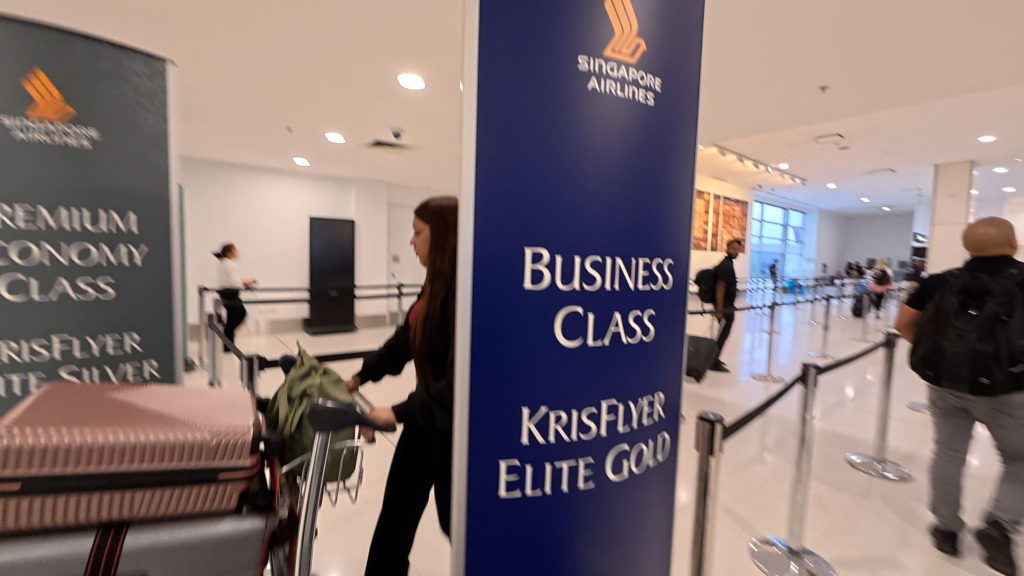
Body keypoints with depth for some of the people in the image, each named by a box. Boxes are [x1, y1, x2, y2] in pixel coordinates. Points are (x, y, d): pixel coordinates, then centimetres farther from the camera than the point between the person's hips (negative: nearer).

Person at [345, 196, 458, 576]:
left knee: (453, 515, 16)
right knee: (398, 507, 20)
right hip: (426, 415, 8)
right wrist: (361, 376, 19)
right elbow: (405, 338, 13)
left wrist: (400, 412, -26)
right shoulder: (437, 285, 3)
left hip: (452, 422, -7)